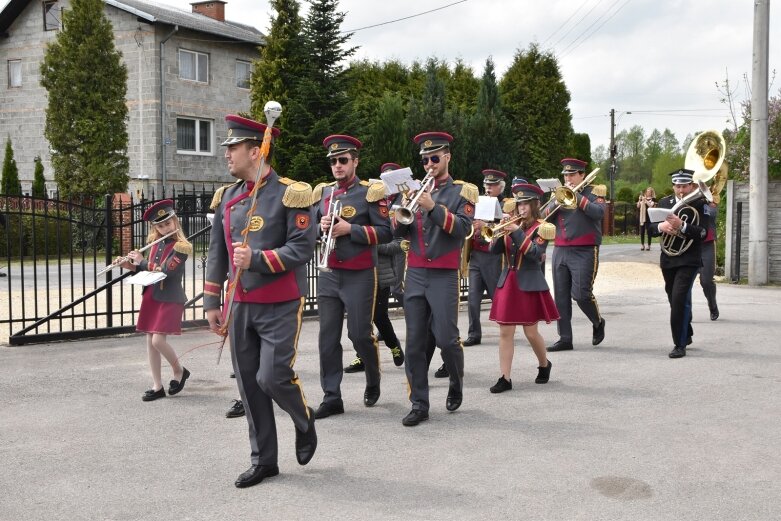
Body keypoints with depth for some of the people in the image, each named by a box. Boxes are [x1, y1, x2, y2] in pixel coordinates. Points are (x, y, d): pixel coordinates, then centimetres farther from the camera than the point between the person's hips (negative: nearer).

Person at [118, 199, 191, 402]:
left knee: (158, 340, -13)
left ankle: (179, 371, 14)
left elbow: (166, 271, -21)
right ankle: (157, 387, 14)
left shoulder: (181, 246, -12)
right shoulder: (156, 244, 10)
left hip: (170, 299, -7)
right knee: (150, 341, 6)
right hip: (151, 296, 7)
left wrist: (141, 261, -12)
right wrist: (129, 265, 4)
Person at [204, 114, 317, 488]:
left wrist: (256, 259, -23)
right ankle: (263, 460, 19)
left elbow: (302, 250, -15)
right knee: (248, 385, 7)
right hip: (240, 306, 6)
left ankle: (305, 422, 23)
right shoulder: (227, 197, 9)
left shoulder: (290, 194, -9)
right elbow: (216, 254, 12)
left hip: (280, 307, -6)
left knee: (273, 378, -10)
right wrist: (212, 303, 10)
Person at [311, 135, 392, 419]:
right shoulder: (322, 192, 10)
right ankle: (331, 397, 10)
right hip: (329, 275, 5)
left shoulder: (370, 192, -5)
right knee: (328, 337, 3)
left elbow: (385, 232, -10)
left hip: (359, 276, -4)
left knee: (359, 334, 1)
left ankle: (373, 381, 28)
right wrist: (321, 226, -6)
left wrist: (350, 229, -19)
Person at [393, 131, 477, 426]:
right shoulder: (416, 190, 14)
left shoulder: (463, 191, 3)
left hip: (444, 276, -4)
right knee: (415, 343, 1)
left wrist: (433, 207, -20)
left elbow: (463, 229, -11)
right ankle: (419, 405, 6)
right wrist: (402, 211, -9)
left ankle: (456, 383, 24)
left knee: (446, 338, -5)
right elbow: (399, 233, 11)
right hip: (415, 274, 4)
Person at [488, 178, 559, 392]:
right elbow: (494, 250, 3)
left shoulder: (541, 227, -3)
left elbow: (535, 253, -18)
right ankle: (505, 378, 1)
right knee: (505, 332, -1)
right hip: (507, 283, 4)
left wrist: (517, 232, -21)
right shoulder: (512, 224, 11)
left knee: (530, 331, 3)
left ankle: (544, 365, 30)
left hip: (529, 285, -4)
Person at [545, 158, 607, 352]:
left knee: (581, 294, -11)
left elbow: (599, 212, -16)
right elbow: (544, 216, 7)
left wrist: (576, 195, -15)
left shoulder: (594, 191, 3)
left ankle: (598, 322, 18)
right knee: (561, 296, 3)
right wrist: (556, 202, -10)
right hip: (560, 251, 5)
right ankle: (565, 339, 9)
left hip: (584, 252, -5)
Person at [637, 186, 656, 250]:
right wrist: (639, 200, -12)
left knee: (649, 231, -3)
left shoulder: (653, 199, 3)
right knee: (642, 231, 3)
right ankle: (642, 245, 10)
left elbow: (651, 205, -14)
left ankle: (649, 245, 0)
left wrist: (645, 200, -23)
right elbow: (638, 206, 3)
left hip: (649, 217, -3)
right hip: (642, 216, 3)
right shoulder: (642, 198, 11)